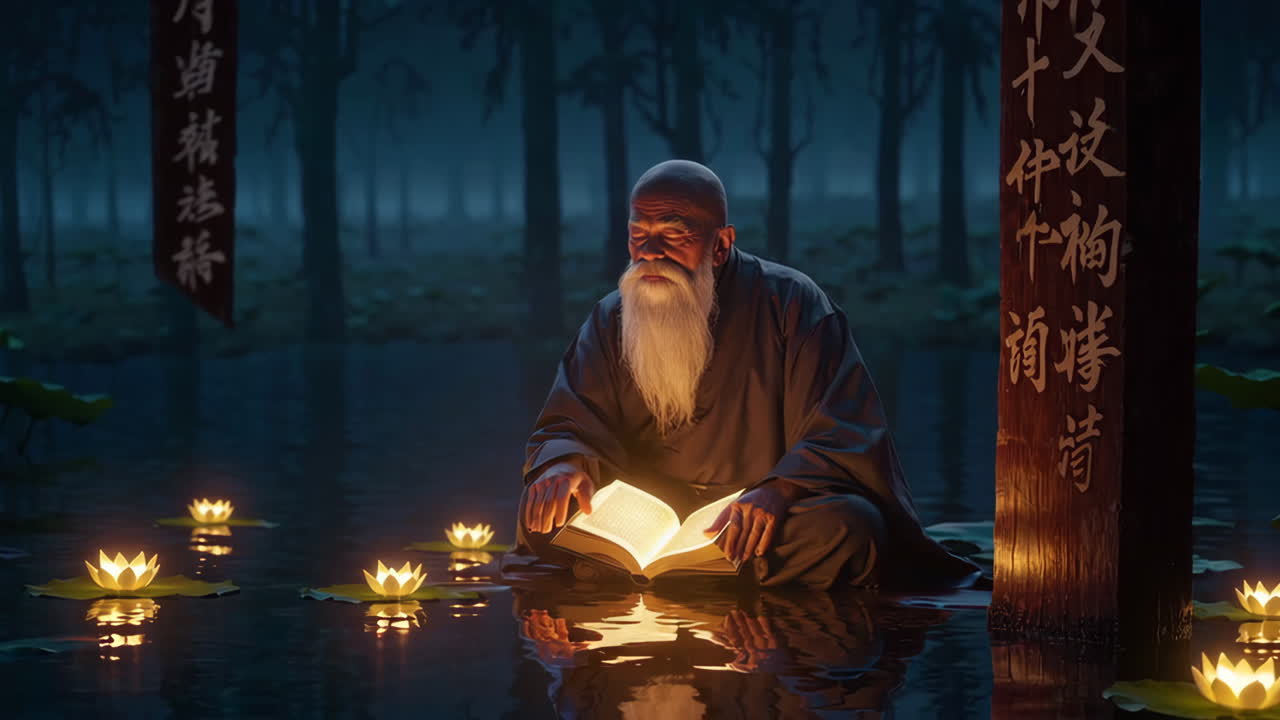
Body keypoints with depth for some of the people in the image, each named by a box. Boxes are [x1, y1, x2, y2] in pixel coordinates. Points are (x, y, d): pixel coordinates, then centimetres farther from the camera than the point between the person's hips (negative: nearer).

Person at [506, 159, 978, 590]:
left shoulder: (789, 302, -5)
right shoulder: (612, 319, 7)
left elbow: (845, 434, -11)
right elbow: (569, 425, 7)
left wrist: (778, 490, -30)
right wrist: (565, 464, -20)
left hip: (759, 530, -3)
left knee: (846, 524, -35)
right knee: (547, 509, -22)